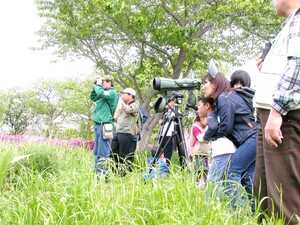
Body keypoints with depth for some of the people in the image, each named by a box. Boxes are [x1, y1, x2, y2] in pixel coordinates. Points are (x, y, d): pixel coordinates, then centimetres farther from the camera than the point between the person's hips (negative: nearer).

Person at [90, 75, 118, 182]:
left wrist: (98, 85, -6)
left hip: (104, 125, -10)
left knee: (102, 153, -11)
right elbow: (93, 97, 29)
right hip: (98, 125, 10)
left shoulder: (112, 93, -7)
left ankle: (103, 176, -10)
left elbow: (100, 94, -24)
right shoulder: (105, 92, 19)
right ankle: (97, 174, 18)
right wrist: (96, 86, 16)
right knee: (97, 152, 12)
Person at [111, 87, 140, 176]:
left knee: (125, 156, -8)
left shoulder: (135, 105, -2)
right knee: (113, 153, 6)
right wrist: (119, 103, 17)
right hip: (117, 132, 9)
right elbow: (116, 117, 22)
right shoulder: (123, 105, 25)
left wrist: (122, 101, -8)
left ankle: (126, 174, -3)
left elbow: (128, 110, -23)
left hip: (127, 133, -9)